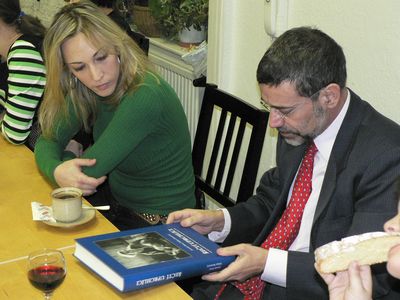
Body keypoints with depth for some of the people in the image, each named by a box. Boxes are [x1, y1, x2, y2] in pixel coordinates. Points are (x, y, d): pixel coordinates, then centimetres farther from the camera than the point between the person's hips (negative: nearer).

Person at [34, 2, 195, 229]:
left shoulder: (145, 97, -30)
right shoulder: (87, 92, -6)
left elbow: (89, 171, -26)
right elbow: (48, 140, -4)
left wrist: (69, 156, -5)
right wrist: (56, 170, -25)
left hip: (160, 223, -7)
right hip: (116, 196, 7)